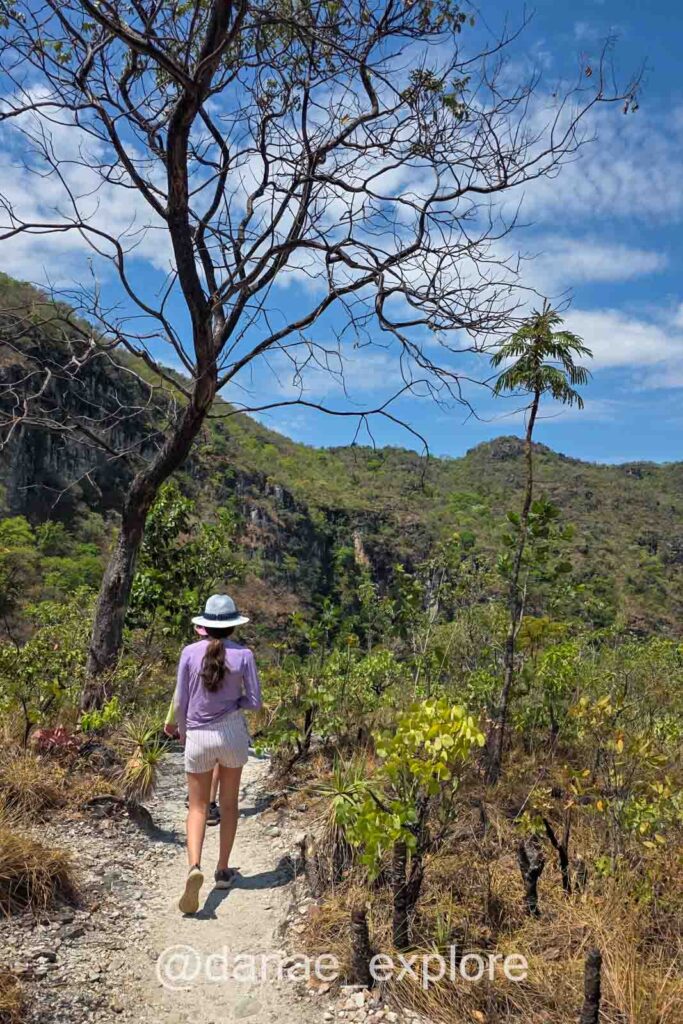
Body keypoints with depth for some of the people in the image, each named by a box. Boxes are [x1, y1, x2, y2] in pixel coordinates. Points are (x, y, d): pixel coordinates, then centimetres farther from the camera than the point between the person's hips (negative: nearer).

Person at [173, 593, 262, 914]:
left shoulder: (190, 652, -8)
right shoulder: (243, 655, -9)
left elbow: (180, 701, -1)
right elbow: (254, 702, -5)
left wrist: (182, 730, 16)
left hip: (198, 737, 0)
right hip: (232, 733, 0)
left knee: (198, 807, 11)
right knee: (229, 803, 19)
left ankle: (194, 867, -11)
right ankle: (223, 870, 27)